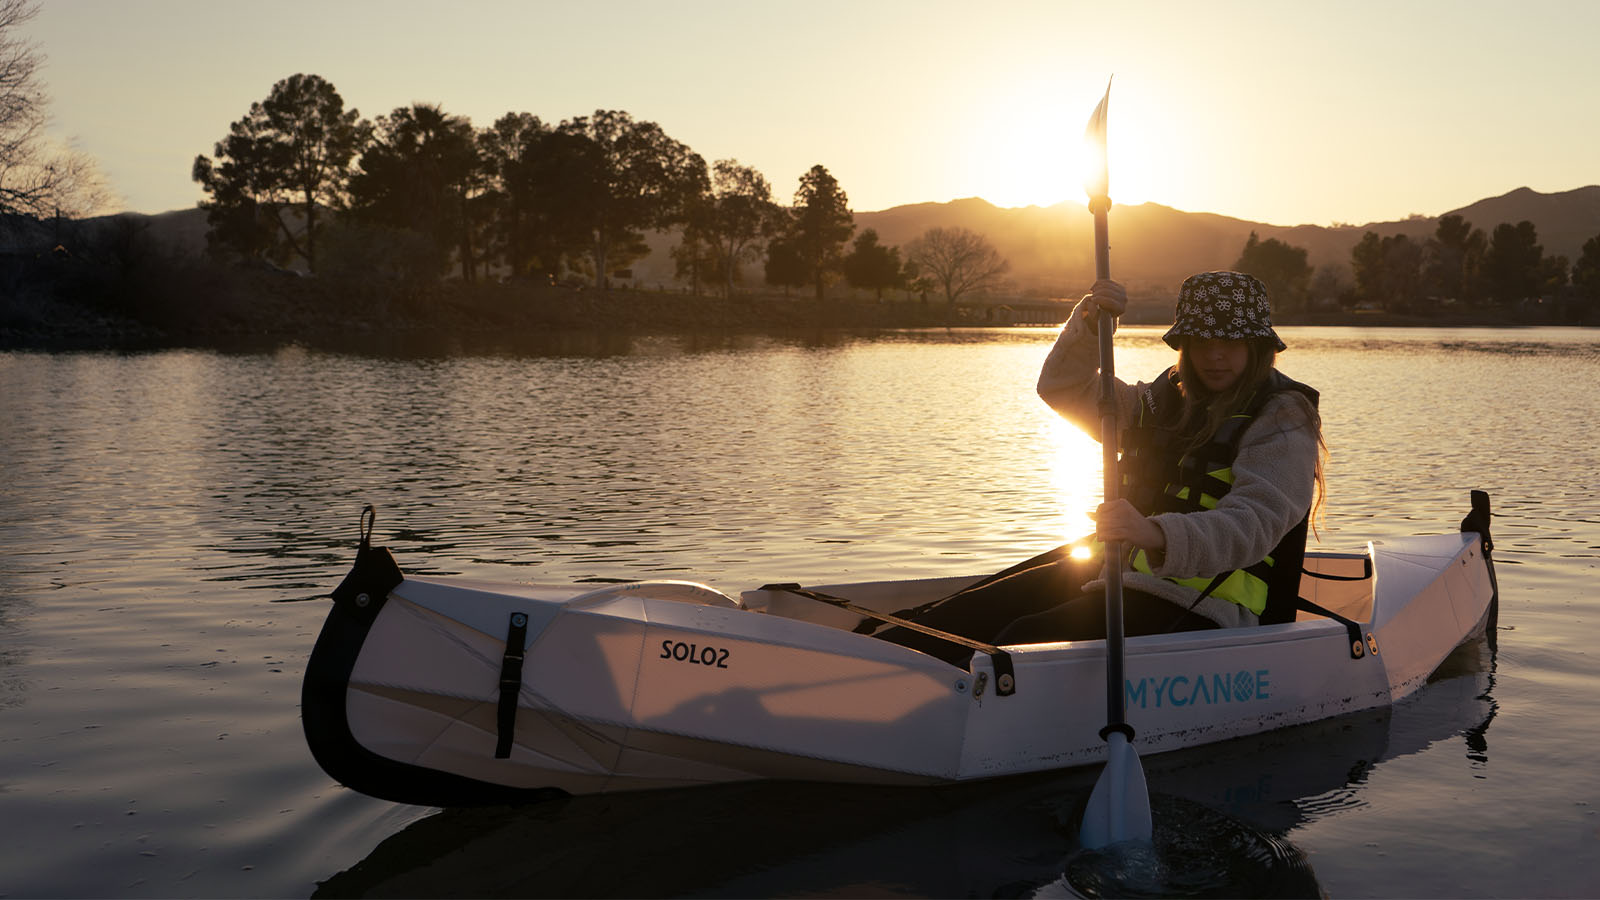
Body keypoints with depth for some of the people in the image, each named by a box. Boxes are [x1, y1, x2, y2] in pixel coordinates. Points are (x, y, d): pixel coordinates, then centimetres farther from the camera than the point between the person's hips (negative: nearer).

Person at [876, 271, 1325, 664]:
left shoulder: (1283, 420, -6)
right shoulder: (1169, 399, 17)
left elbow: (1251, 527, -23)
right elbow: (1063, 389, 17)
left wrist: (1157, 534, -42)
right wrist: (1088, 322, -4)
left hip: (1200, 608, -7)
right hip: (1126, 571, 8)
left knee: (1026, 640, -27)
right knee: (984, 605, -9)